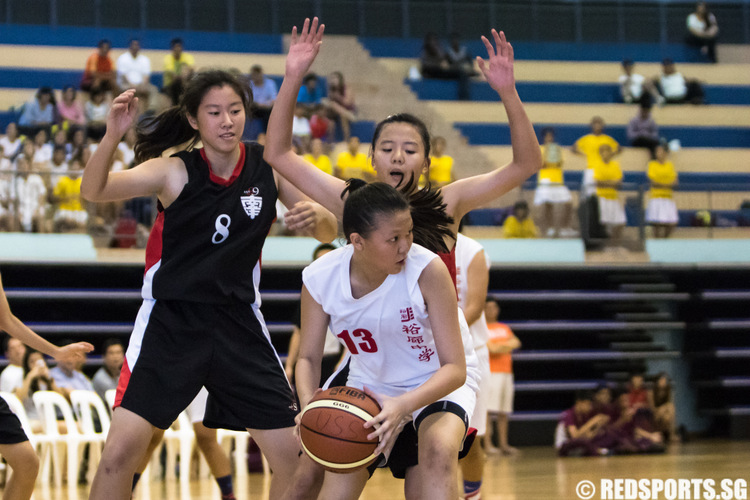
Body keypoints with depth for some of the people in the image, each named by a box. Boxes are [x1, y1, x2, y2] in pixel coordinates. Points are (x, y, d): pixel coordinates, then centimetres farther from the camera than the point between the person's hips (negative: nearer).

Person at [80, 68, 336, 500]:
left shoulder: (269, 166, -2)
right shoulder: (175, 172, -10)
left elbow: (329, 233, 4)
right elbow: (94, 191, -24)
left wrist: (317, 217, -21)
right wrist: (113, 136, -43)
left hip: (238, 322, 3)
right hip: (171, 319, -3)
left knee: (296, 457, 0)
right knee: (122, 448, -17)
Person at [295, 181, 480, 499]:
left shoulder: (427, 269, -29)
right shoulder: (319, 279, -19)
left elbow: (455, 368, -26)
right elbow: (309, 358, -4)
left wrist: (404, 405, -45)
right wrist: (309, 405, -27)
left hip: (439, 383, -3)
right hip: (369, 385, 3)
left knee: (439, 449, -34)